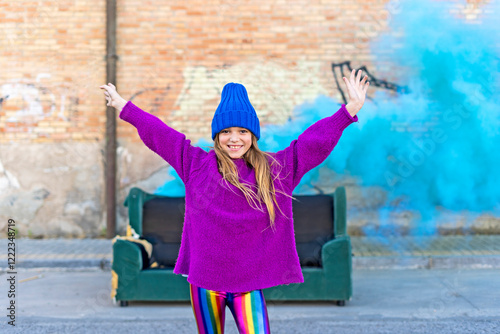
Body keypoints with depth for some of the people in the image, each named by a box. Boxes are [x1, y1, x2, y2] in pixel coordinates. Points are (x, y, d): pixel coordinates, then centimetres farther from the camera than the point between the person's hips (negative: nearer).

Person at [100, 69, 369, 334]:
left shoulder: (276, 170, 5)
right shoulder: (197, 164, 5)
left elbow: (314, 141, 4)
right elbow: (157, 132, 11)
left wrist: (350, 109, 0)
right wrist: (123, 107, 16)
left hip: (249, 283, -1)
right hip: (204, 280, 1)